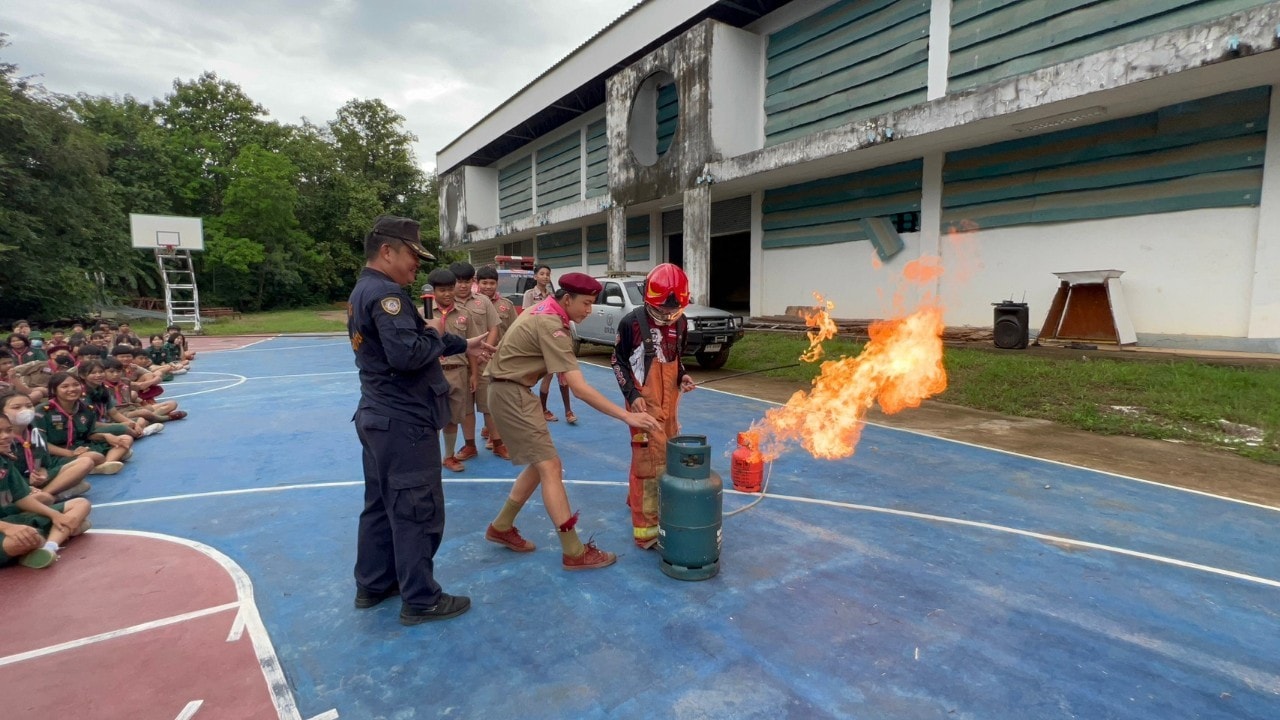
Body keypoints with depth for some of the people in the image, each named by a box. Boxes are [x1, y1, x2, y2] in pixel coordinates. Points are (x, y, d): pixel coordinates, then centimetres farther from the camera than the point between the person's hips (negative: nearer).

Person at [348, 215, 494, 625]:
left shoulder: (364, 291, 14)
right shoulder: (386, 293, -20)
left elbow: (405, 342, 18)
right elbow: (409, 353, -32)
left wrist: (463, 345, 15)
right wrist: (437, 337, -12)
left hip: (380, 416, 11)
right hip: (405, 421, -11)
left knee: (380, 504, 20)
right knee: (417, 510, 1)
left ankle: (373, 584, 34)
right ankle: (420, 600, 13)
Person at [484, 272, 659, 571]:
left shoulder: (543, 309, 6)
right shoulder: (550, 326, -24)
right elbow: (580, 389, -30)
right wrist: (627, 416, -32)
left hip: (512, 391, 10)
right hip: (511, 394, -10)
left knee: (539, 464, 14)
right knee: (550, 466, -10)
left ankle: (501, 527, 26)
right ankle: (574, 552, -6)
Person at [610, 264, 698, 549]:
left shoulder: (681, 322, 3)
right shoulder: (632, 322, -14)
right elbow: (618, 361, -5)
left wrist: (683, 376, -3)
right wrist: (632, 394, -14)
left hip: (670, 401, 7)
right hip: (644, 402, -6)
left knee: (667, 457, 18)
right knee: (650, 460, -7)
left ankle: (637, 499, 42)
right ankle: (646, 530, 3)